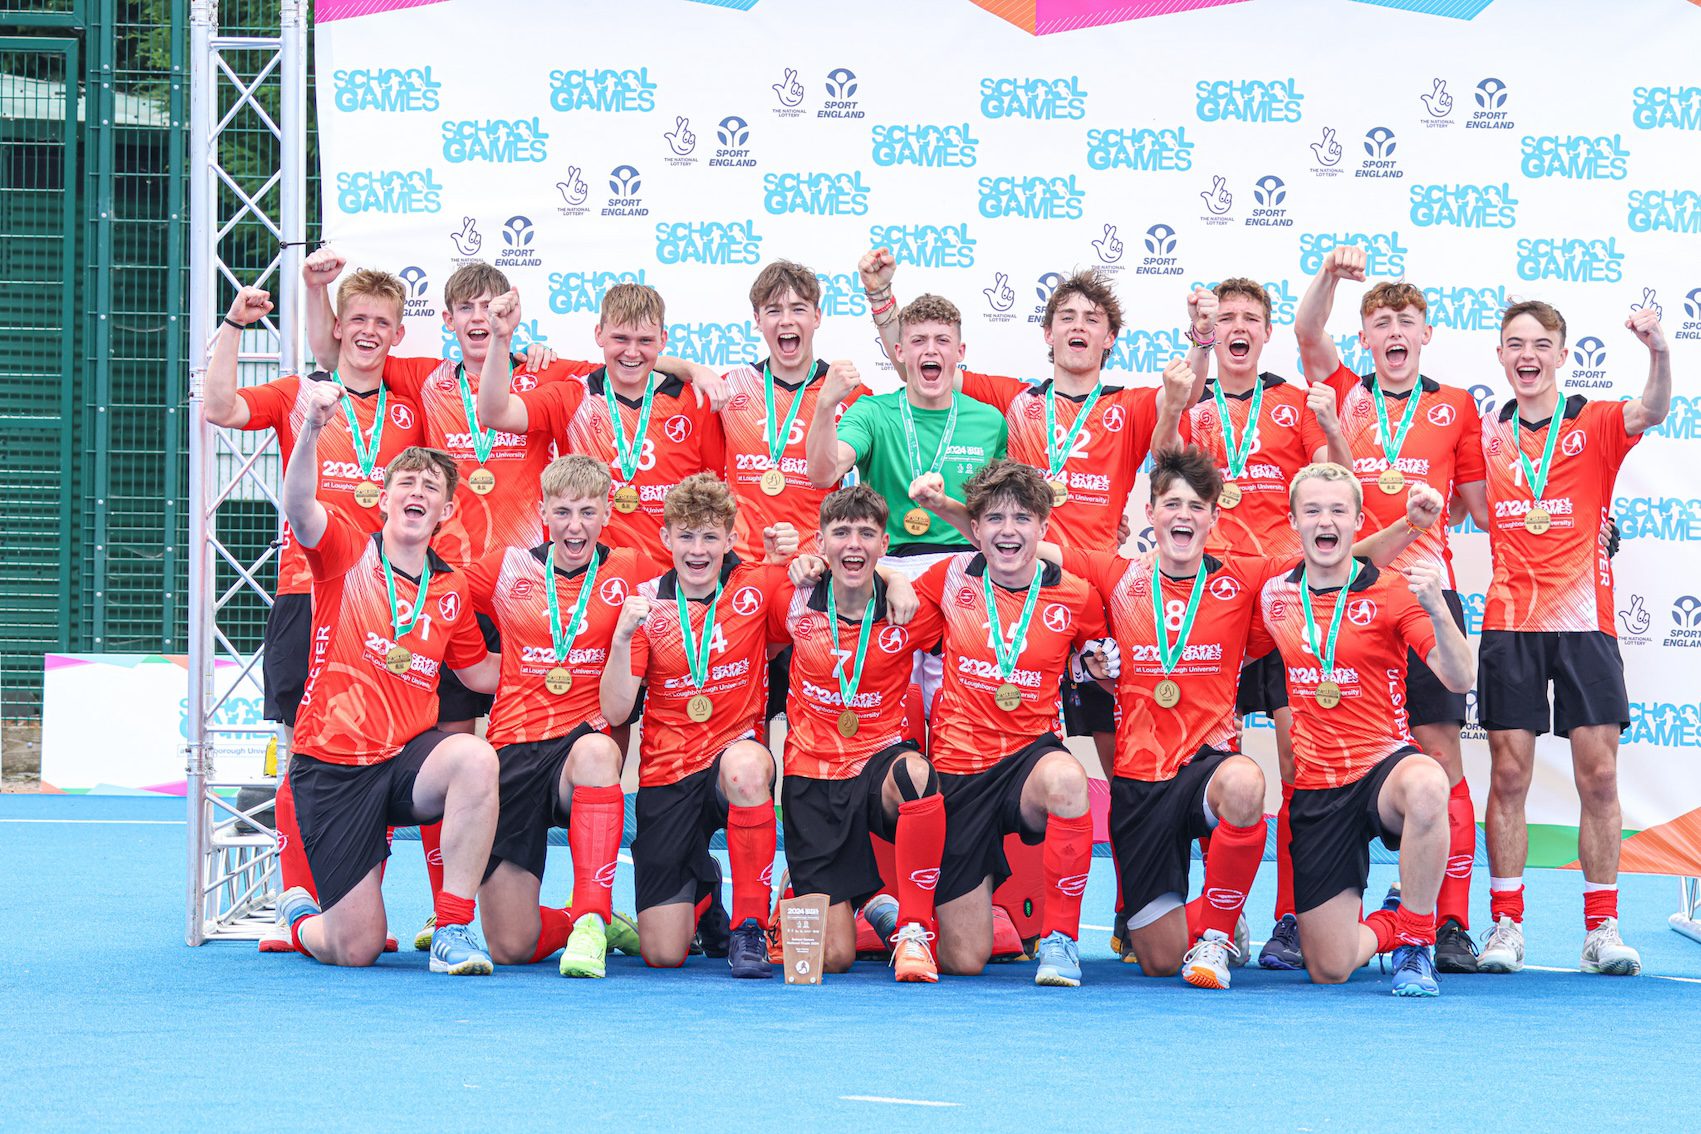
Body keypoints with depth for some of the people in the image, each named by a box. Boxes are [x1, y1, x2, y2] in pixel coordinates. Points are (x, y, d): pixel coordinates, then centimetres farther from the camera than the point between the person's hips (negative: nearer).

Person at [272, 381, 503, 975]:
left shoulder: (451, 589, 10)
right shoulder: (346, 552, -1)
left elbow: (483, 673, 24)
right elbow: (299, 507, -24)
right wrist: (312, 430, -41)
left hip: (408, 758, 3)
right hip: (331, 764, -3)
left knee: (475, 757, -35)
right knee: (357, 949, -6)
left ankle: (453, 930, -24)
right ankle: (299, 915, 35)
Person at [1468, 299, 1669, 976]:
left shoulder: (1594, 424, 2)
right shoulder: (1488, 433, 8)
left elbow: (1651, 411, -18)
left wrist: (1658, 352, -37)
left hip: (1584, 621, -1)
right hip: (1509, 622, 1)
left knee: (1599, 776, -2)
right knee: (1509, 776, 0)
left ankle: (1602, 928, 4)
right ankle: (1506, 926, 6)